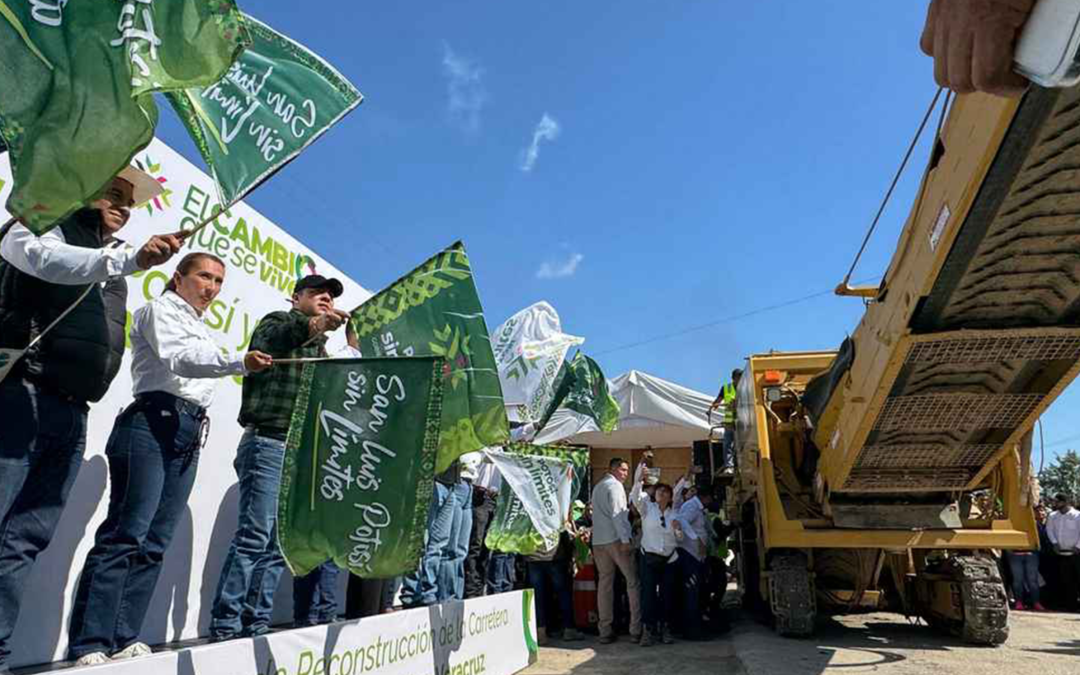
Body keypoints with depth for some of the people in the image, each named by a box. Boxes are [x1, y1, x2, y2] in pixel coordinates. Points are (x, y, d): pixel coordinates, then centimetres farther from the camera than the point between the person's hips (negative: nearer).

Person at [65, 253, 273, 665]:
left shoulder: (200, 329, 27)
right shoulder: (161, 310, 3)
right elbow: (178, 358, -15)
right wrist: (239, 363, -31)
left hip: (188, 435, 8)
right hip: (153, 425, -8)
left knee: (154, 543, 4)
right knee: (126, 536, -13)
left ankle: (122, 639, 7)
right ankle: (88, 645, -11)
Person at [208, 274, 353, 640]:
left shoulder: (318, 346, 25)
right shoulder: (279, 322, 5)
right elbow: (263, 345, -20)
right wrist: (310, 325, -37)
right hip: (269, 443, -7)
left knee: (278, 545, 5)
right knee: (254, 537, -11)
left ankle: (256, 624, 10)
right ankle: (225, 625, -6)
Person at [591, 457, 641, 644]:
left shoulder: (597, 486, 20)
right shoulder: (615, 485, -5)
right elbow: (617, 514, -14)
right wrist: (625, 539, -16)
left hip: (598, 540, 8)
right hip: (615, 539, -8)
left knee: (605, 583, 8)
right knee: (633, 581, 0)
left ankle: (605, 632, 9)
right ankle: (636, 629, -2)